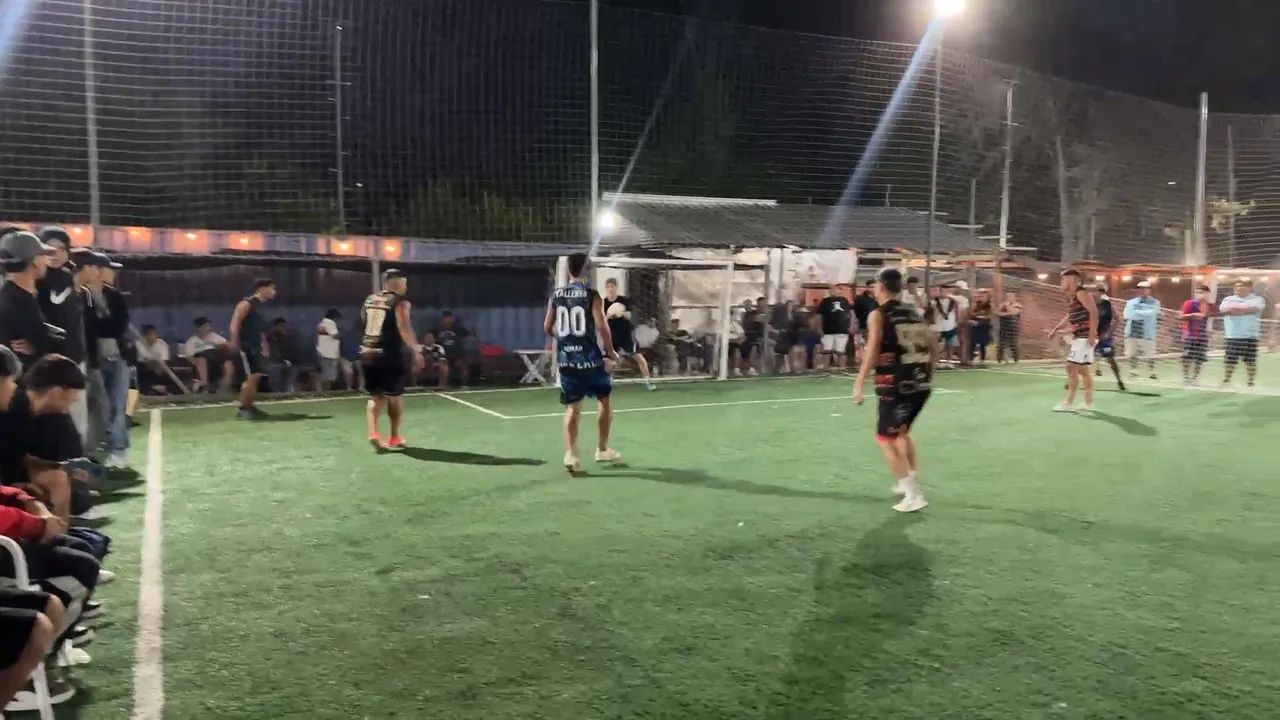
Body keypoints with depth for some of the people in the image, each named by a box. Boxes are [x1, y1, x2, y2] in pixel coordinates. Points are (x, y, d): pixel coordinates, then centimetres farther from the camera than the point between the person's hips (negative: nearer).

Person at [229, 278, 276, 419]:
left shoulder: (260, 306, 16)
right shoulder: (247, 304, -11)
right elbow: (235, 323, -19)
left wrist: (264, 345, 22)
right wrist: (234, 343, -25)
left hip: (256, 347, 9)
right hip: (246, 347, -9)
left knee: (256, 377, 10)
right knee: (251, 377, -10)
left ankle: (249, 406, 18)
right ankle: (243, 408, -2)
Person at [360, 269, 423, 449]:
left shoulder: (369, 300, 13)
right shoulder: (401, 303, -8)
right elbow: (405, 329, -19)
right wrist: (416, 352, -19)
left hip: (367, 353, 6)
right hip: (388, 355, -5)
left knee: (376, 396, 12)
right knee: (394, 395, 11)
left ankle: (372, 433, -6)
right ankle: (394, 437, 19)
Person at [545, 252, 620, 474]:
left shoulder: (556, 295, 5)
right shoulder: (591, 295, -8)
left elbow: (548, 327, 11)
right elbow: (601, 326, -15)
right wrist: (611, 352, -2)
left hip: (566, 358, 4)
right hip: (590, 358, -4)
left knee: (573, 407, 6)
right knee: (605, 400, 16)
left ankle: (570, 454, -10)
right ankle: (602, 449, 23)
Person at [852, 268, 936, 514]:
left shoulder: (878, 315, -5)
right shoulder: (914, 313, 14)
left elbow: (872, 350, -16)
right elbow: (933, 345, 15)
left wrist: (859, 384, -15)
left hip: (895, 386, -7)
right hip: (921, 385, 7)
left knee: (886, 439, 4)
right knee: (901, 433, 27)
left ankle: (914, 496, -1)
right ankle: (909, 484, 31)